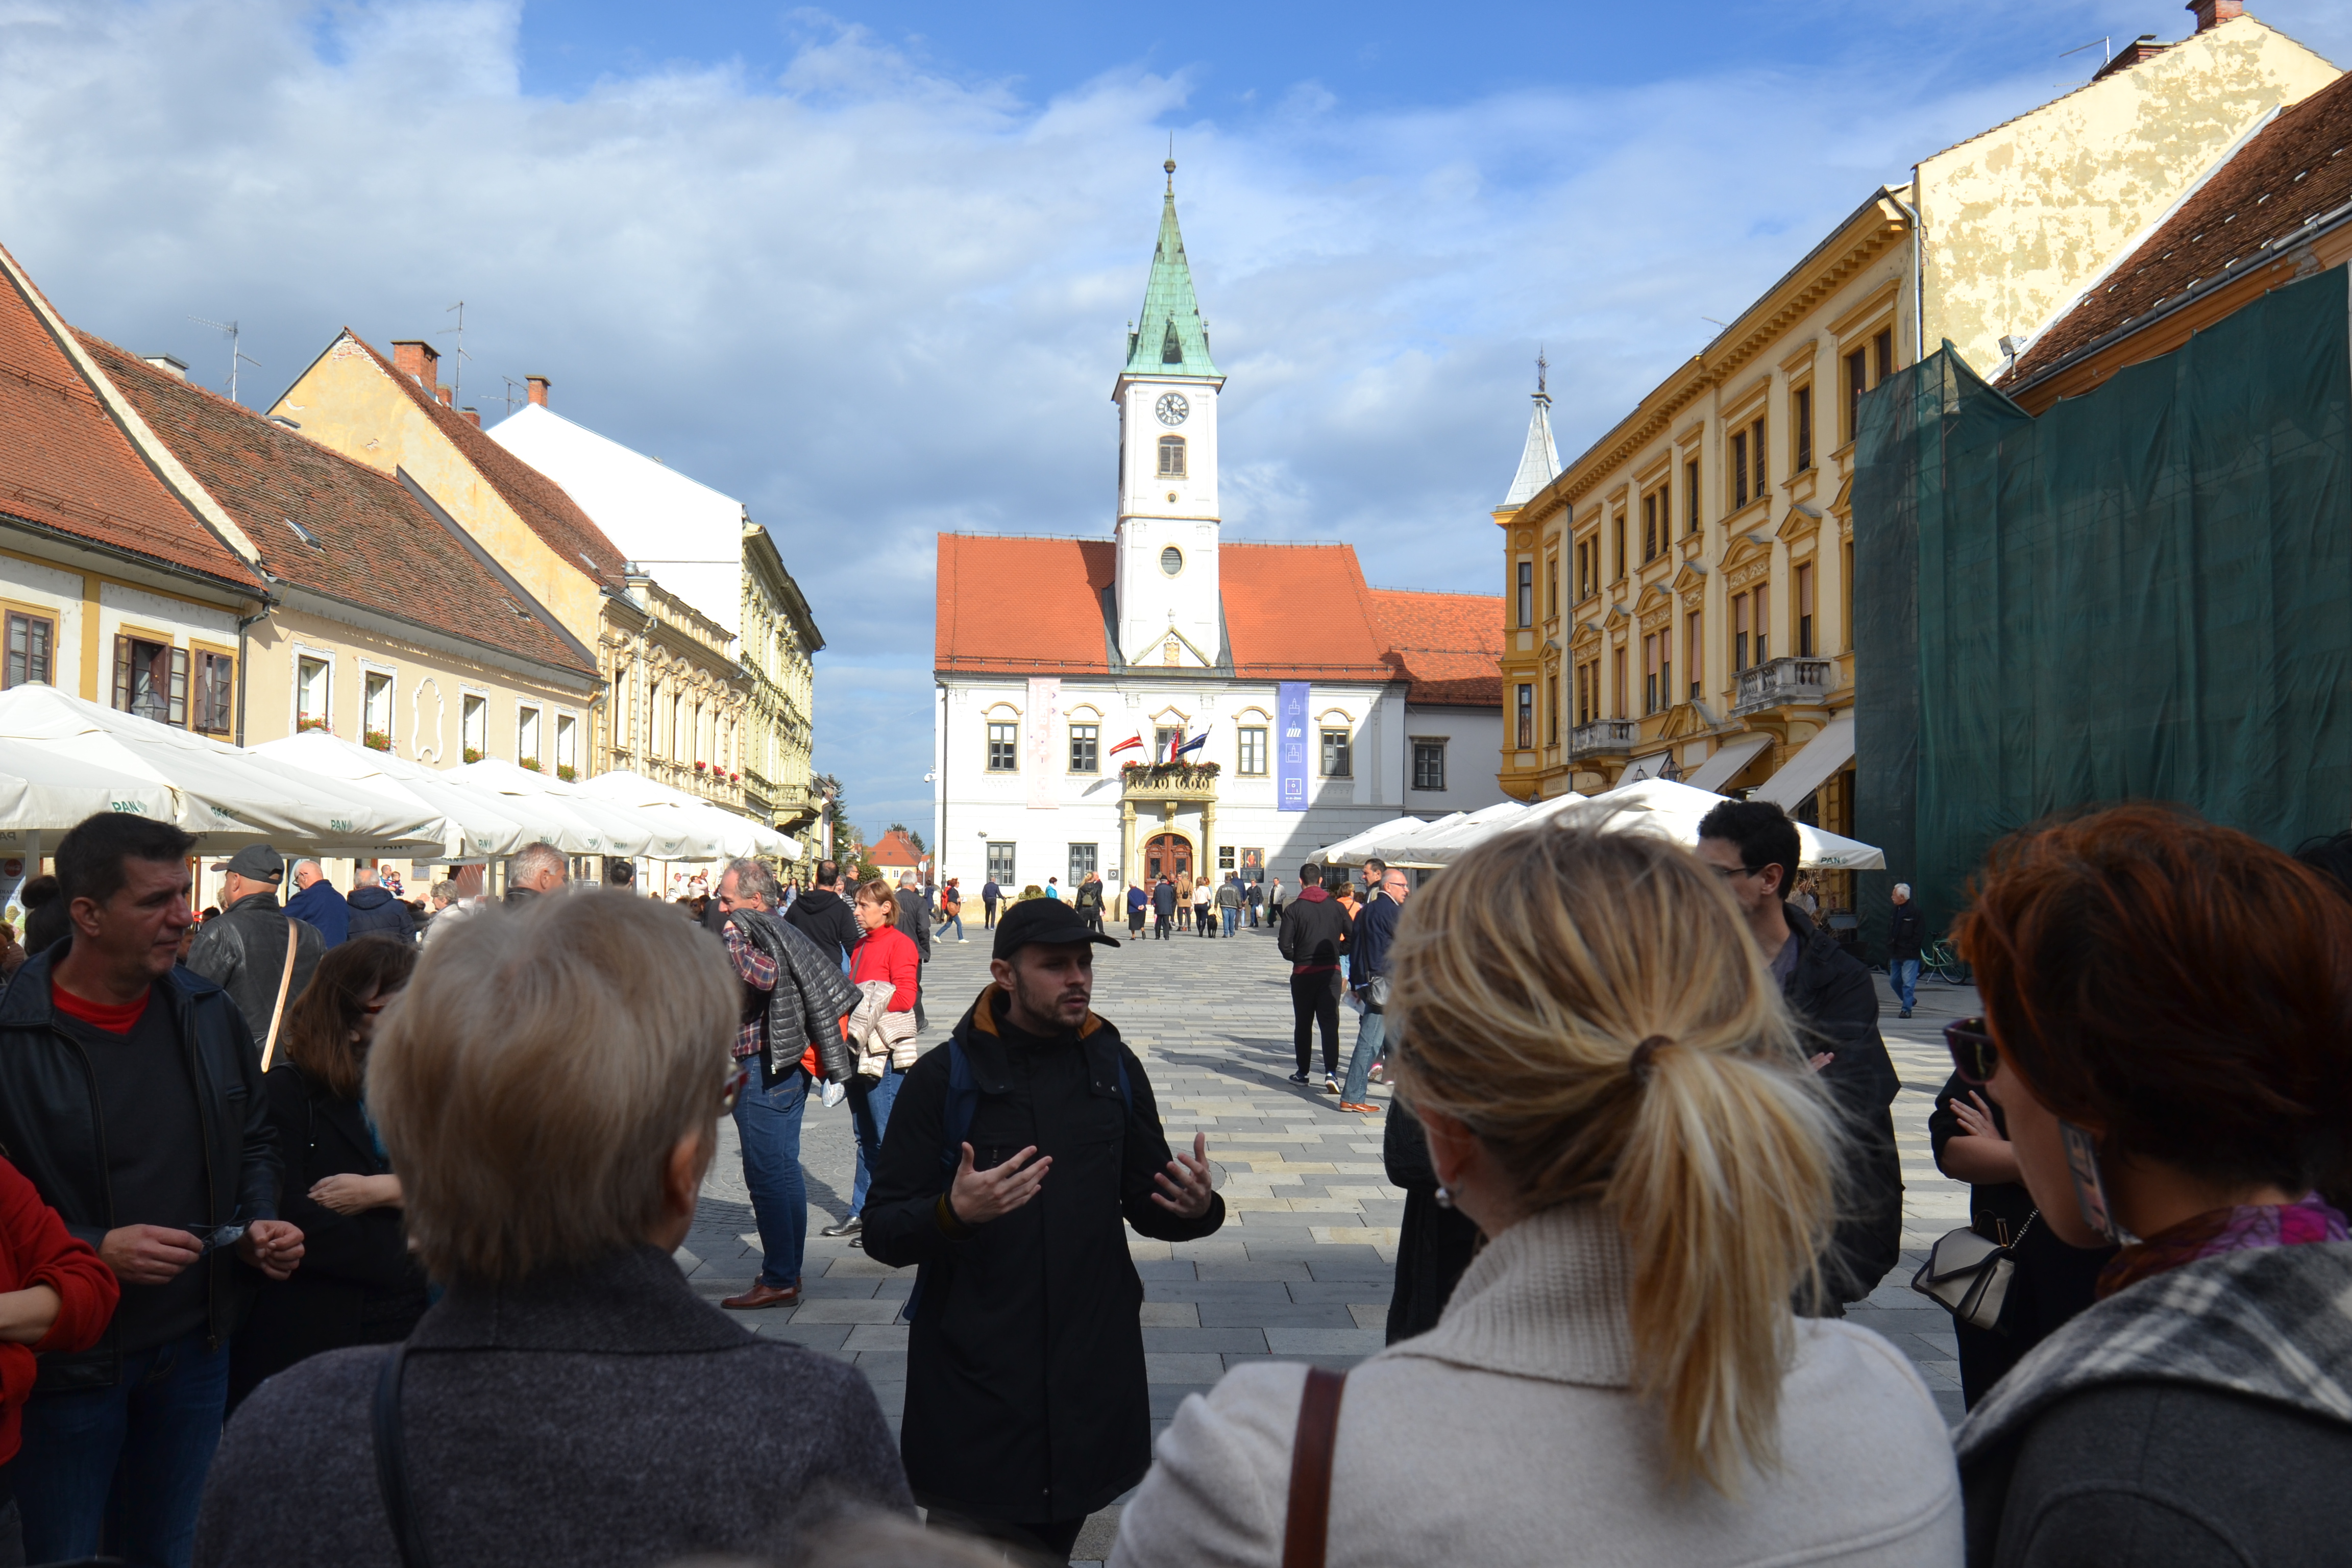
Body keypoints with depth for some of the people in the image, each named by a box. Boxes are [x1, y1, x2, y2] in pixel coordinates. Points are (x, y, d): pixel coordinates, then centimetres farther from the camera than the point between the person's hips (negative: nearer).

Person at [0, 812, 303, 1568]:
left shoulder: (210, 1014, 2)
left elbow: (254, 1139, 15)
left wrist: (261, 1223, -1)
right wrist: (95, 1250, -23)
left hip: (194, 1346, 5)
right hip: (67, 1359, -4)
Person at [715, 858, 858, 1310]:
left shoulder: (760, 936, -13)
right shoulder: (780, 932, 16)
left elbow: (764, 976, -35)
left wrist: (732, 938, -23)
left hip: (763, 1069, -10)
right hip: (787, 1067, 10)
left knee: (766, 1175, -6)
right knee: (785, 1172, 13)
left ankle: (779, 1280, -3)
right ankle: (789, 1272, 19)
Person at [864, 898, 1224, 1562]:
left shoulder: (1115, 1068, 6)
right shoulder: (946, 1077, -7)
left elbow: (1146, 1204, 12)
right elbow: (881, 1231, -8)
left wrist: (1195, 1208, -10)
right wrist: (953, 1214, -29)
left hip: (1090, 1374, 4)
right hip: (976, 1378, -4)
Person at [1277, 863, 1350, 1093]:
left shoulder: (1295, 908, -7)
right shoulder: (1336, 906, 0)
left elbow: (1284, 944, -12)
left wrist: (1295, 958, 7)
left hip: (1303, 972, -1)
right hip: (1331, 971, 1)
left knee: (1303, 1024, 12)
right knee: (1330, 1023, -1)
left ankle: (1303, 1073, 19)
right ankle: (1331, 1072, -17)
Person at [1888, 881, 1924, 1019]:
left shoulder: (1915, 911, -12)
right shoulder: (1895, 911, 12)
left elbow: (1920, 932, -14)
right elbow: (1889, 930, 19)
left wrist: (1911, 947, -15)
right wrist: (1890, 947, 9)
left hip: (1910, 955, -8)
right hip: (1895, 954, 8)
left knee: (1908, 982, -7)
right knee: (1894, 981, 15)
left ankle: (1906, 1009, -2)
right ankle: (1908, 1000, 33)